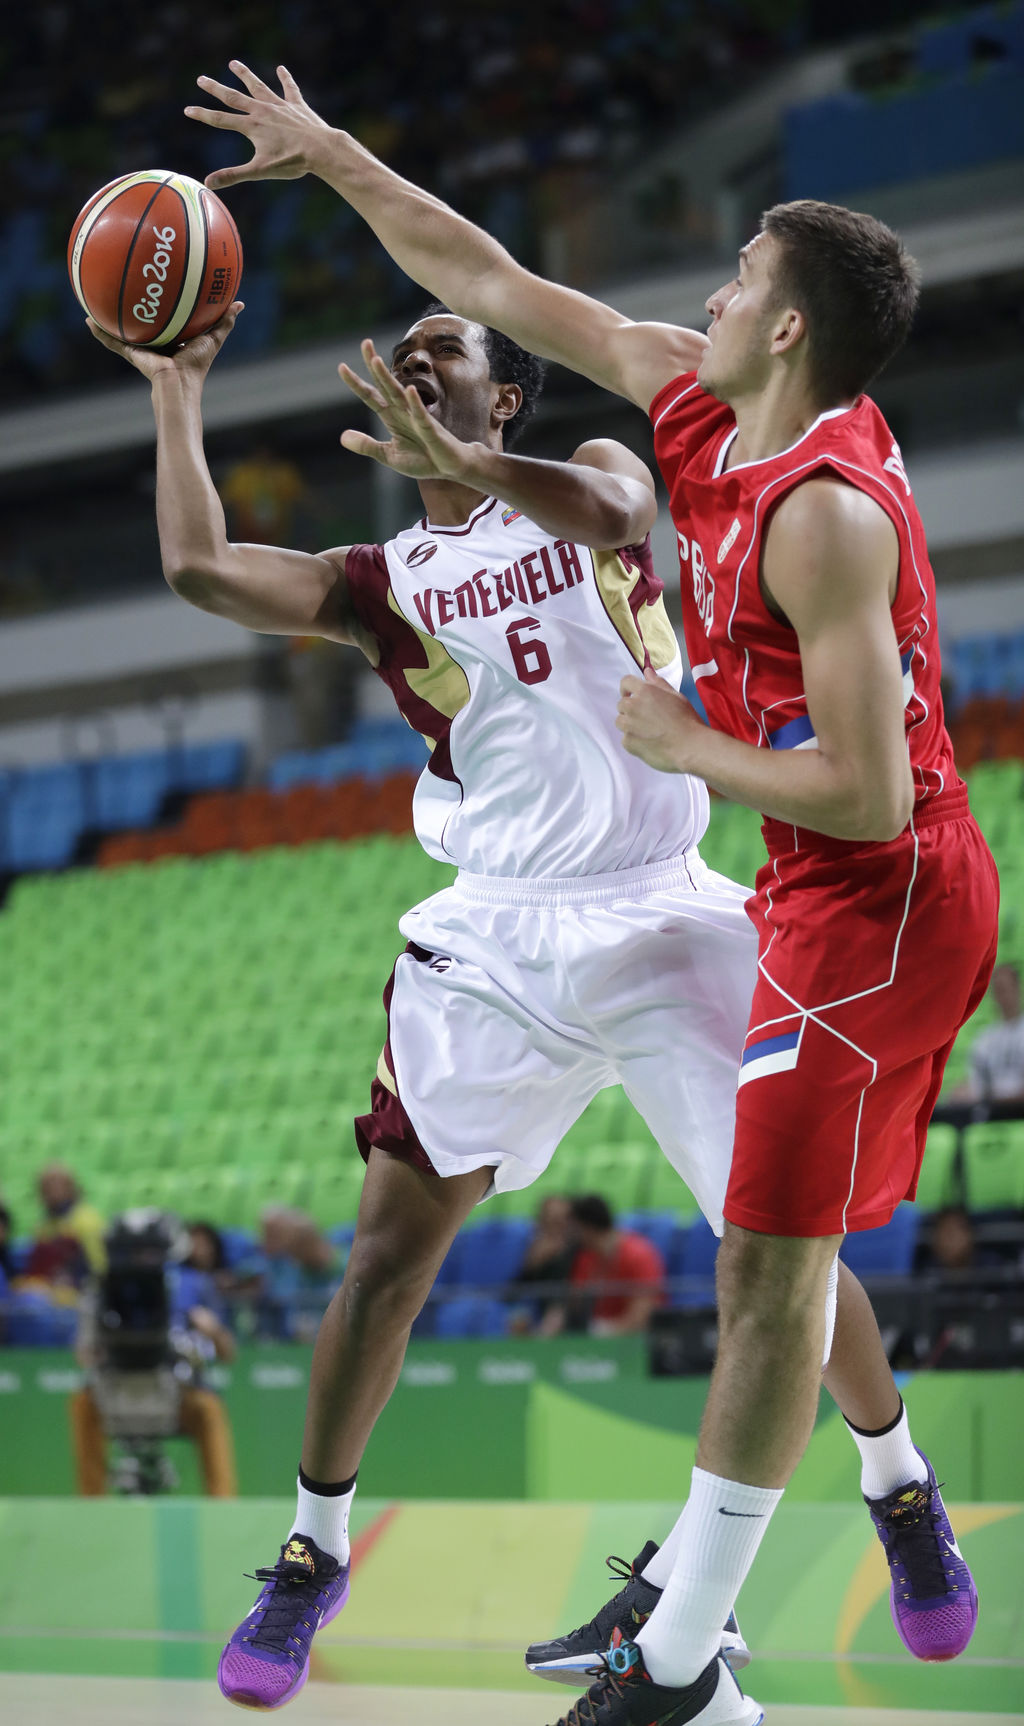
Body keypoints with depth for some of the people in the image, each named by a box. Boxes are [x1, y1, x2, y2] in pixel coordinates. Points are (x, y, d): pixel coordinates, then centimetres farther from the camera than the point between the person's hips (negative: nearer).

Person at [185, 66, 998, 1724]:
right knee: (775, 1230, 20)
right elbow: (498, 287, 15)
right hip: (835, 898, 10)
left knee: (770, 1248, -8)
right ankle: (899, 1496, 36)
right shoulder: (698, 395, 4)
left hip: (878, 895, -10)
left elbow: (869, 795, -27)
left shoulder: (825, 510, -23)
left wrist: (681, 745, -15)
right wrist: (330, 153, 18)